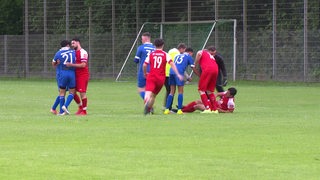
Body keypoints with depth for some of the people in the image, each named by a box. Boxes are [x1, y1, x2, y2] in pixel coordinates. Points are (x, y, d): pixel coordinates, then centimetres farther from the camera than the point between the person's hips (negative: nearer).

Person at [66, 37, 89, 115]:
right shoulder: (74, 52, 15)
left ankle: (84, 111, 2)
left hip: (83, 75, -9)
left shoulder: (83, 52, -13)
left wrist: (71, 65, -23)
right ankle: (80, 107, 25)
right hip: (76, 75, 9)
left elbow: (83, 65, -21)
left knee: (82, 93, -6)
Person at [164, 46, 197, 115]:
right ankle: (179, 110, -5)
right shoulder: (189, 57, 15)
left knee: (172, 92, 10)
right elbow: (193, 68, 15)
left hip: (172, 72, 5)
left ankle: (167, 109, 4)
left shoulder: (177, 56, 31)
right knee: (180, 91, 1)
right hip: (179, 73, -5)